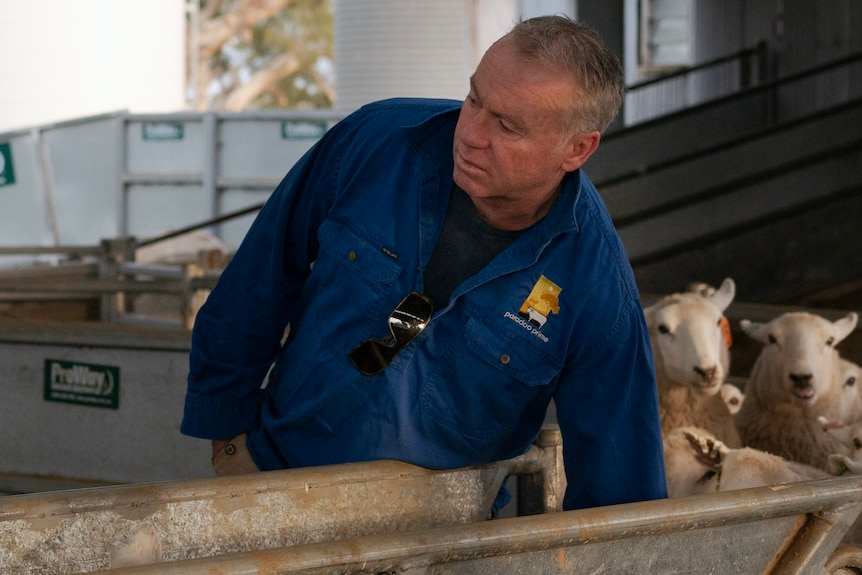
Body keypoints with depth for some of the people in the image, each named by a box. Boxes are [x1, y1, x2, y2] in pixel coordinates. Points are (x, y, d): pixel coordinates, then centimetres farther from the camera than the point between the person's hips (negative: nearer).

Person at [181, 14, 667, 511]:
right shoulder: (373, 142, -14)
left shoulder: (596, 284, -19)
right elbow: (255, 290, 0)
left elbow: (620, 478, -8)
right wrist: (226, 426, 6)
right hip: (273, 465, 0)